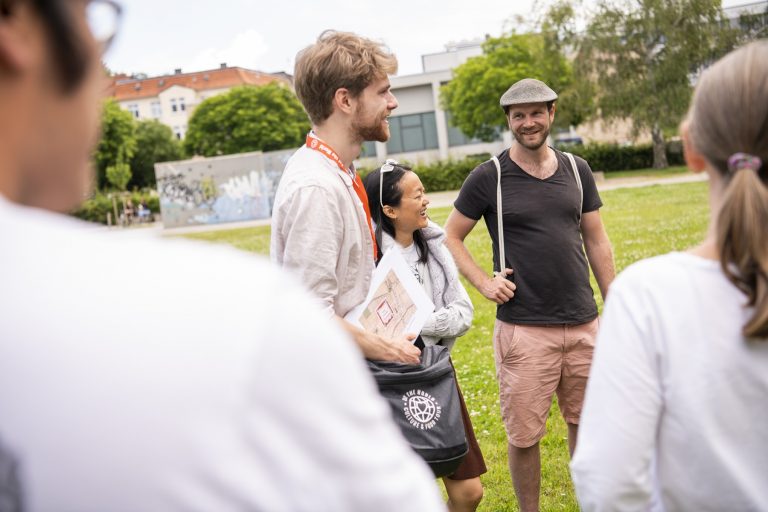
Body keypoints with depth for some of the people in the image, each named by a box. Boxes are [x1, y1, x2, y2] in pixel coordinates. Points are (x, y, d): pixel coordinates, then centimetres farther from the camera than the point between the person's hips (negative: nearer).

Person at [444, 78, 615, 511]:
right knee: (525, 435, 4)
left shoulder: (577, 170, 8)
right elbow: (451, 237, 4)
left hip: (584, 324, 4)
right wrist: (484, 283, -8)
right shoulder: (488, 177, -4)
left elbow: (597, 242, 12)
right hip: (524, 327, -3)